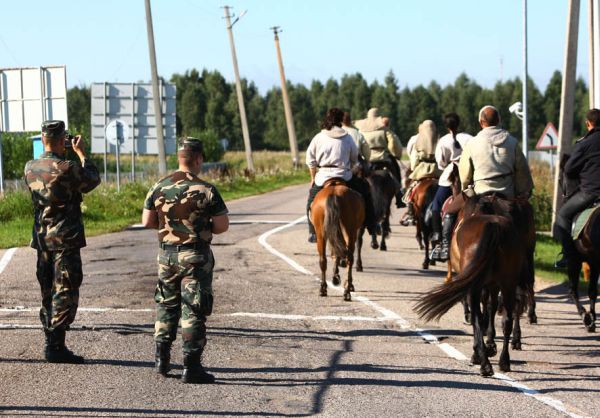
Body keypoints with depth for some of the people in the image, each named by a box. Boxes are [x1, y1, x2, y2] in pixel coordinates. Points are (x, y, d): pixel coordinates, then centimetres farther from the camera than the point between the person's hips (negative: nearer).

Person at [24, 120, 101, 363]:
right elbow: (93, 180, -1)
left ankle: (50, 343, 19)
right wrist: (81, 153, 8)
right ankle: (56, 347, -7)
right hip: (65, 240, -7)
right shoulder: (67, 168, -17)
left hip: (41, 238, 7)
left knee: (48, 293, 14)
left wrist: (65, 154, 20)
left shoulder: (30, 168, 3)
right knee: (65, 293, -4)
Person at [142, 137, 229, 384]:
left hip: (166, 254, 5)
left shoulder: (159, 187, 1)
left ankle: (162, 359, 20)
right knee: (194, 310, 0)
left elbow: (147, 221, 6)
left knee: (166, 306, 19)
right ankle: (191, 367, -1)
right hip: (195, 256, -5)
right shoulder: (205, 190, -13)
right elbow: (222, 225, -10)